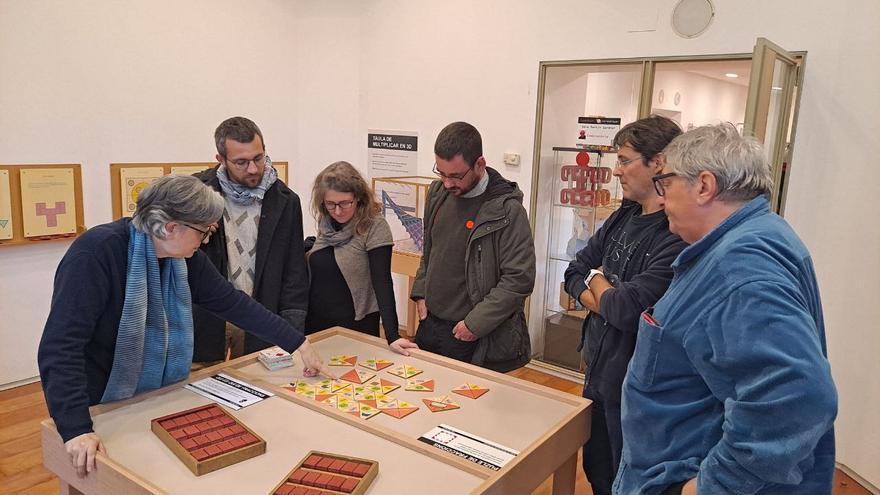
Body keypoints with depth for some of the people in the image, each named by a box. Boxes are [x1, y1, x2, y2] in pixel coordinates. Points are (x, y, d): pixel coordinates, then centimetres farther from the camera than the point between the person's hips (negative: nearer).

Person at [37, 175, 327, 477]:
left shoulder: (186, 258, -6)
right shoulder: (97, 252, -26)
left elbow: (234, 303, 1)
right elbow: (61, 346, -31)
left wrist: (299, 344, 1)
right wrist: (76, 429, -39)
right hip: (101, 412, -6)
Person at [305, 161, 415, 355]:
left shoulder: (374, 227, -16)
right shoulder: (325, 223, 1)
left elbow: (382, 281, -22)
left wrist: (392, 335, -28)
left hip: (356, 329, -5)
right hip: (315, 324, 6)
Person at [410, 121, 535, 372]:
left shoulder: (507, 209, -19)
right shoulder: (437, 192, 2)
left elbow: (520, 279, -19)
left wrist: (476, 323, -17)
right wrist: (421, 292, 6)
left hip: (473, 339, -6)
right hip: (429, 324, 7)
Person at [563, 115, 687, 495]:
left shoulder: (679, 236, -25)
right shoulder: (624, 217, 3)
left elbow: (627, 309, -29)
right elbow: (574, 274, 7)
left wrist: (597, 280, -7)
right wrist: (610, 302, -13)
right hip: (599, 374, 8)